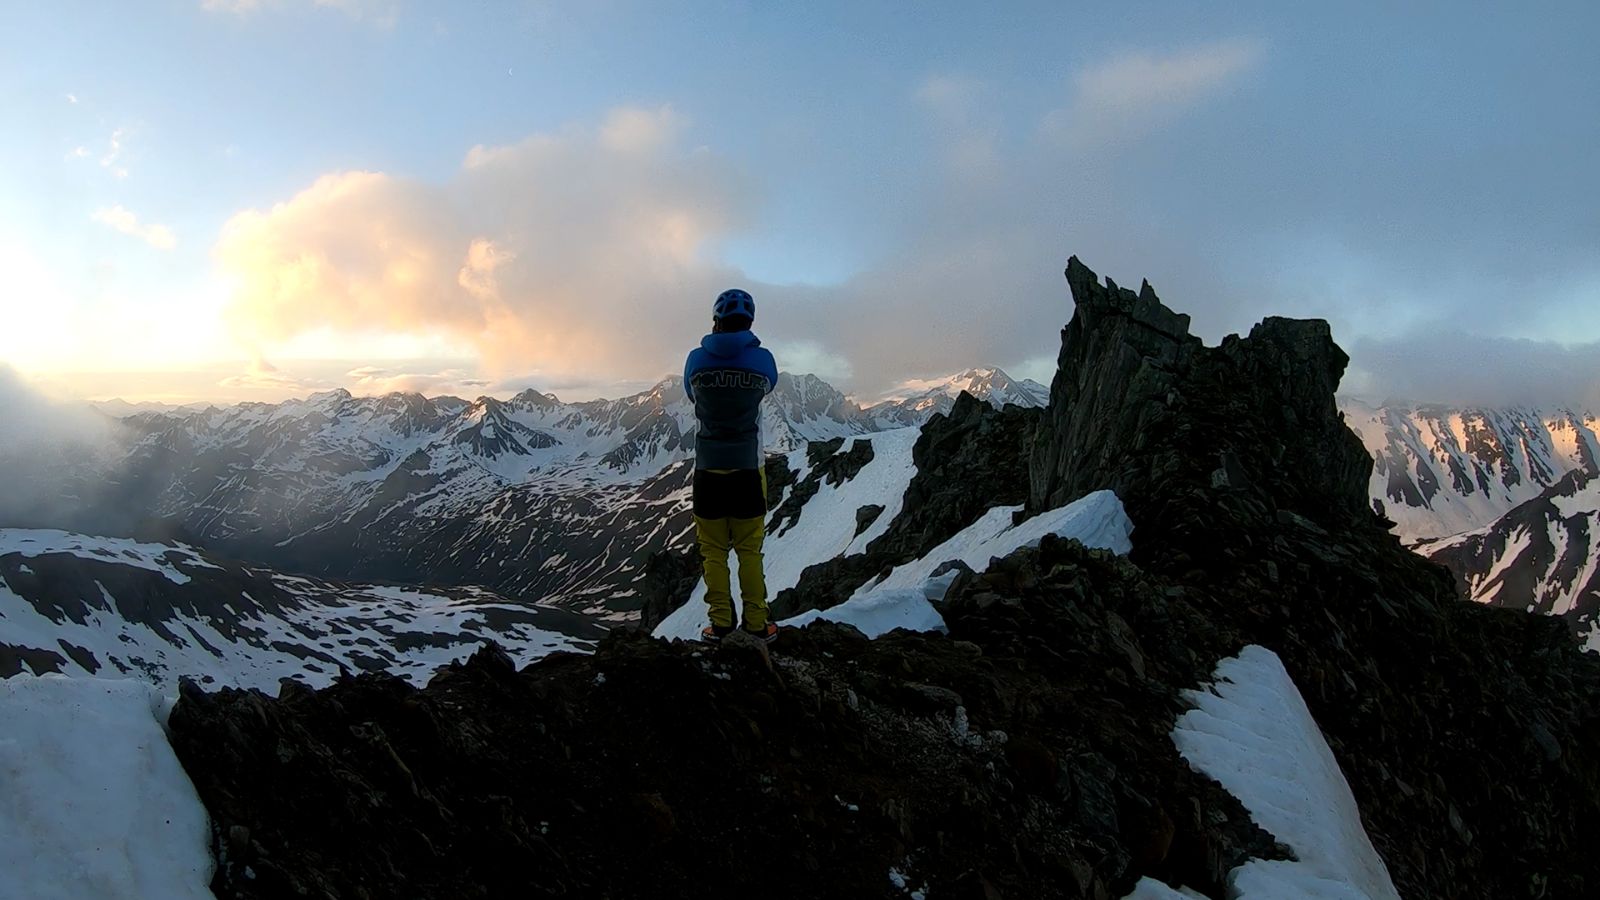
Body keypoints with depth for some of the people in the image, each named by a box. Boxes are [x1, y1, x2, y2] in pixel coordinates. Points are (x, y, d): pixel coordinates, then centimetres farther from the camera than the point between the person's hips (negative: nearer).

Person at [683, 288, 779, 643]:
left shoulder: (697, 358, -6)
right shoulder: (761, 359, -7)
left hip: (708, 470, 0)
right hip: (748, 470, 0)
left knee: (713, 551, 9)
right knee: (749, 550, 8)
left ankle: (721, 623, 11)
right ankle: (756, 623, 11)